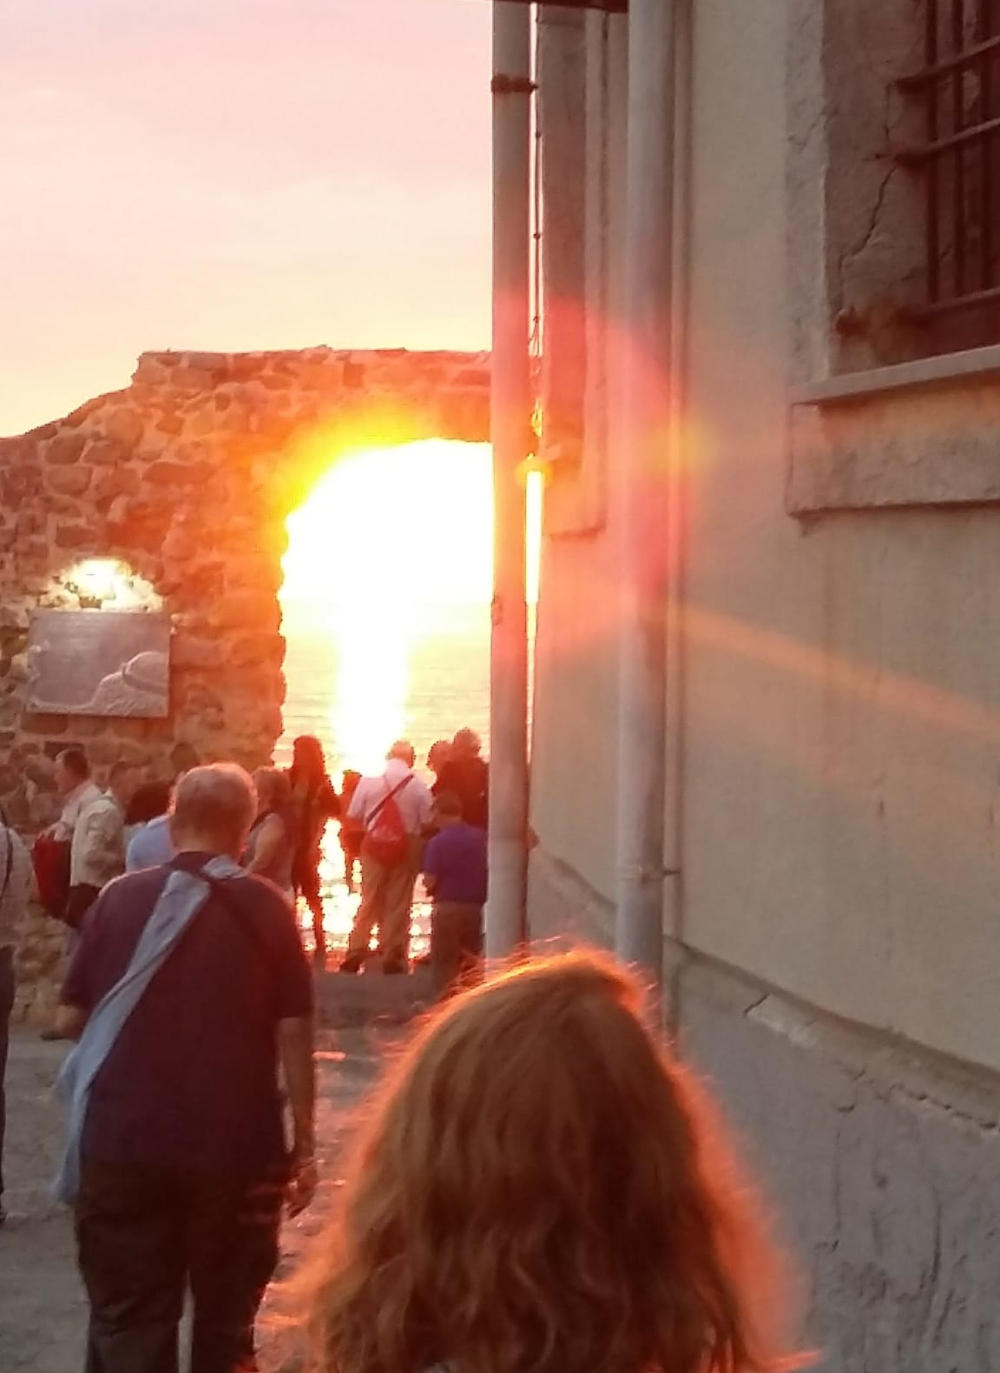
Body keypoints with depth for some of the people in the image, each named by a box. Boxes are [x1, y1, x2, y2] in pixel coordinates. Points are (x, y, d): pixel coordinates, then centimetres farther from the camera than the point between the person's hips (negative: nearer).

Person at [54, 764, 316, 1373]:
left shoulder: (121, 898, -1)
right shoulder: (268, 909, -3)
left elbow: (72, 1018, 3)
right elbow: (293, 1034, -5)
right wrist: (304, 1146, 1)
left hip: (123, 1143, 0)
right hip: (238, 1146, 0)